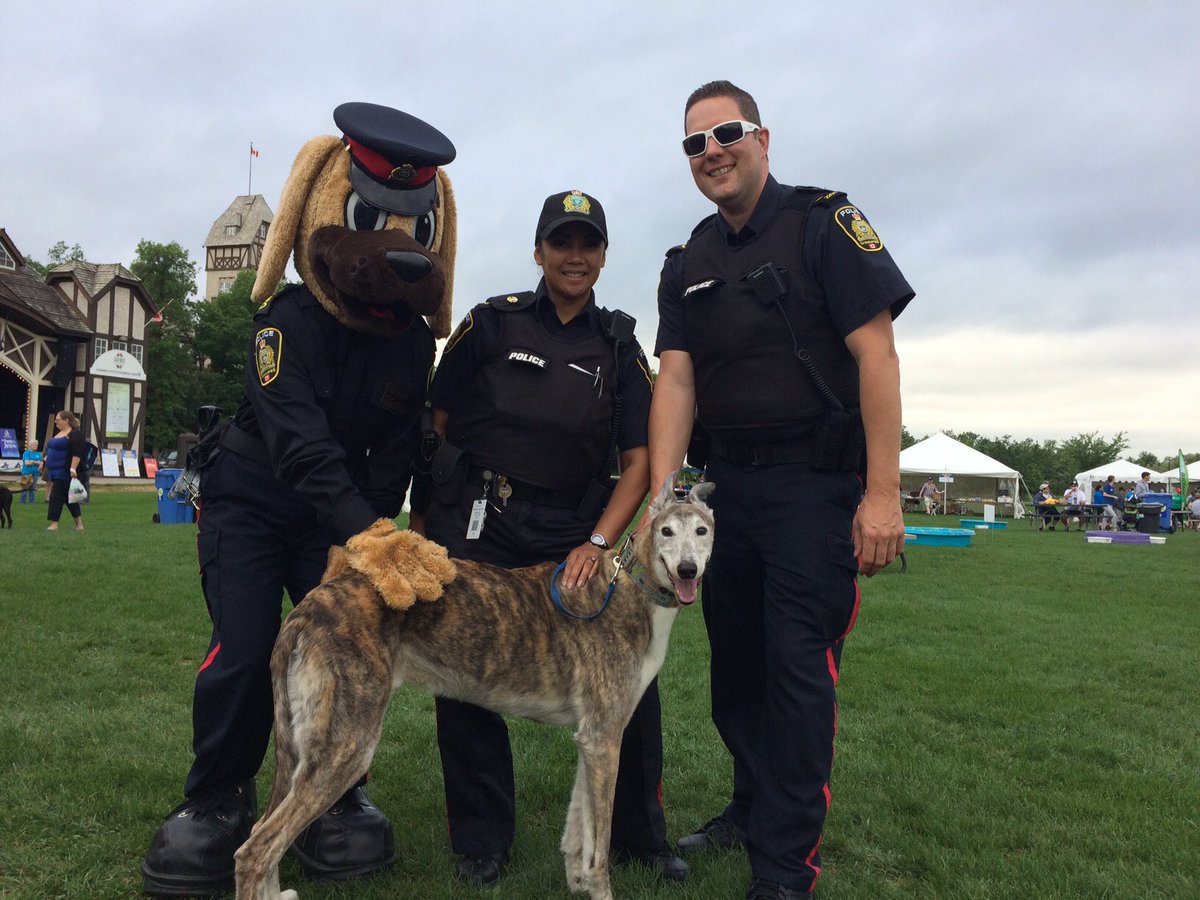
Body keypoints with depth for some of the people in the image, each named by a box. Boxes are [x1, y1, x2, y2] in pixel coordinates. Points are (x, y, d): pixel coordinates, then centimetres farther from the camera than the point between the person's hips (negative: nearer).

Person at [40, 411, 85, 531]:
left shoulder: (75, 434, -12)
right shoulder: (58, 434, 18)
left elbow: (77, 454, -21)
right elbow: (51, 451, 28)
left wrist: (73, 469, -27)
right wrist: (44, 462, 21)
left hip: (65, 472, -9)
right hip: (56, 471, 9)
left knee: (56, 496, -8)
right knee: (68, 497, 10)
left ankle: (54, 523, -4)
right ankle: (79, 524, 15)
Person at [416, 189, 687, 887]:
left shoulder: (620, 348, 6)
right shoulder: (493, 323, 2)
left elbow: (640, 458, 1)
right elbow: (435, 423, 6)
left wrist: (598, 543, -12)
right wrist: (424, 515, 4)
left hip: (576, 529, 1)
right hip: (478, 522, -1)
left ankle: (640, 835, 17)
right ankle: (483, 842, 22)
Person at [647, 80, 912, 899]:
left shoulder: (825, 223, -6)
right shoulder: (688, 265, 10)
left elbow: (876, 352, -12)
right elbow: (676, 380, 2)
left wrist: (882, 492, -19)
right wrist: (662, 496, -11)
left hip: (817, 483, -6)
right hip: (729, 483, 6)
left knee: (798, 664, -5)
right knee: (735, 660, 14)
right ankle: (753, 806, 35)